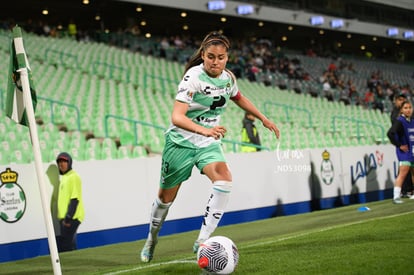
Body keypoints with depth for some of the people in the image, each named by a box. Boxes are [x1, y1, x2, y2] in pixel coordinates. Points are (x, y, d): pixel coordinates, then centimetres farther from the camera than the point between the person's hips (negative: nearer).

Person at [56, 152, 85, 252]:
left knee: (64, 245, -14)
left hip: (72, 217, -10)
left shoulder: (74, 177, -11)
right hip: (63, 217, 10)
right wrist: (63, 217, 17)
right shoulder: (63, 177, 18)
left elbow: (75, 199, -18)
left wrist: (68, 217, -22)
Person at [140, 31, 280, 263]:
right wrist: (204, 130, -48)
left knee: (224, 180, -24)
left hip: (209, 143, 4)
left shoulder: (228, 77, -3)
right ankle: (152, 238, 36)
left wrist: (264, 118, 23)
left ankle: (203, 241, -21)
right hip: (181, 141, -4)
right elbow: (177, 117, -32)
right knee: (166, 196, 8)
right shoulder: (193, 77, -21)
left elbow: (239, 98, 22)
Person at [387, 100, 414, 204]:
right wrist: (399, 145, -19)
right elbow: (390, 133, -25)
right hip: (404, 151, -7)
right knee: (403, 172, -17)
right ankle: (396, 196, -18)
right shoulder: (399, 121, -12)